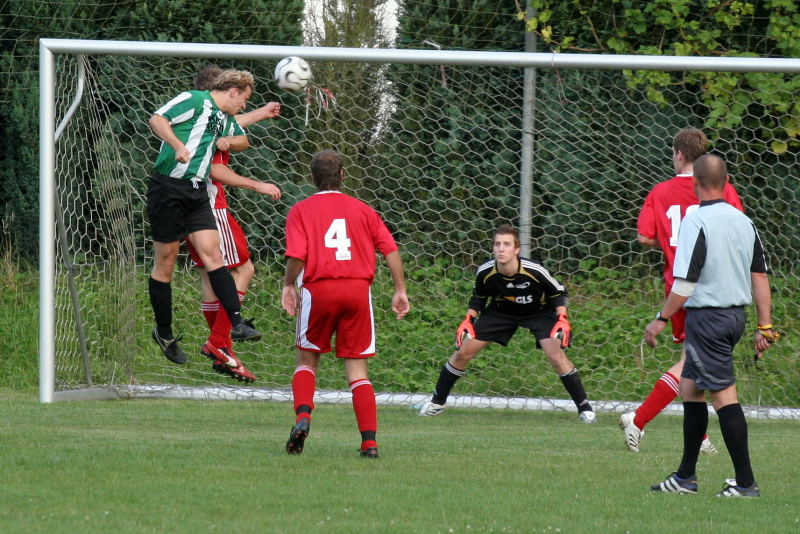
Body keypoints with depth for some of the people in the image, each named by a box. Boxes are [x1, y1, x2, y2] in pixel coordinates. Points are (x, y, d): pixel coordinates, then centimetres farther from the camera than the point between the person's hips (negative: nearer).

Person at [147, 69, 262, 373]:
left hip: (196, 193, 8)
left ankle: (235, 321, -15)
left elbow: (243, 140, 38)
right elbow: (157, 119, -19)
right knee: (166, 262, 0)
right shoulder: (195, 100, -8)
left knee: (212, 254, -7)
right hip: (168, 186, -8)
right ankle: (163, 333, 10)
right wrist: (178, 146, -33)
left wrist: (229, 141, 14)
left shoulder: (225, 119, 19)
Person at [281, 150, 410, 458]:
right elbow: (390, 250, 5)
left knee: (307, 360, 16)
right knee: (357, 371, 6)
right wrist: (400, 290, 10)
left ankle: (303, 416, -10)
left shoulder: (301, 211, 4)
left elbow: (296, 257, -9)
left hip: (319, 289, -1)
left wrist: (288, 285, 7)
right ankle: (369, 441, -4)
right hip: (358, 290, 2)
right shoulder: (362, 210, 12)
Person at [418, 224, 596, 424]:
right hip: (501, 311, 3)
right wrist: (469, 320, -13)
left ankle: (584, 408, -9)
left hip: (539, 312, -3)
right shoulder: (486, 272, -23)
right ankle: (437, 401, 18)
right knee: (463, 352, -1)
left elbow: (558, 293, -15)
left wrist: (562, 319, -27)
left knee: (556, 356, -23)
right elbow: (478, 297, 0)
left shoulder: (534, 271, -32)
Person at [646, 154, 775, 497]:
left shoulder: (696, 222, -15)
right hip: (735, 314, 8)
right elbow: (760, 276, 8)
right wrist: (765, 326, 12)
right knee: (690, 388, 17)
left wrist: (661, 319, -9)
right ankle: (686, 476, 21)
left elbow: (685, 282, -18)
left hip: (706, 315, -8)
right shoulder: (744, 222, 7)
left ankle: (746, 482, -9)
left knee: (723, 395, -7)